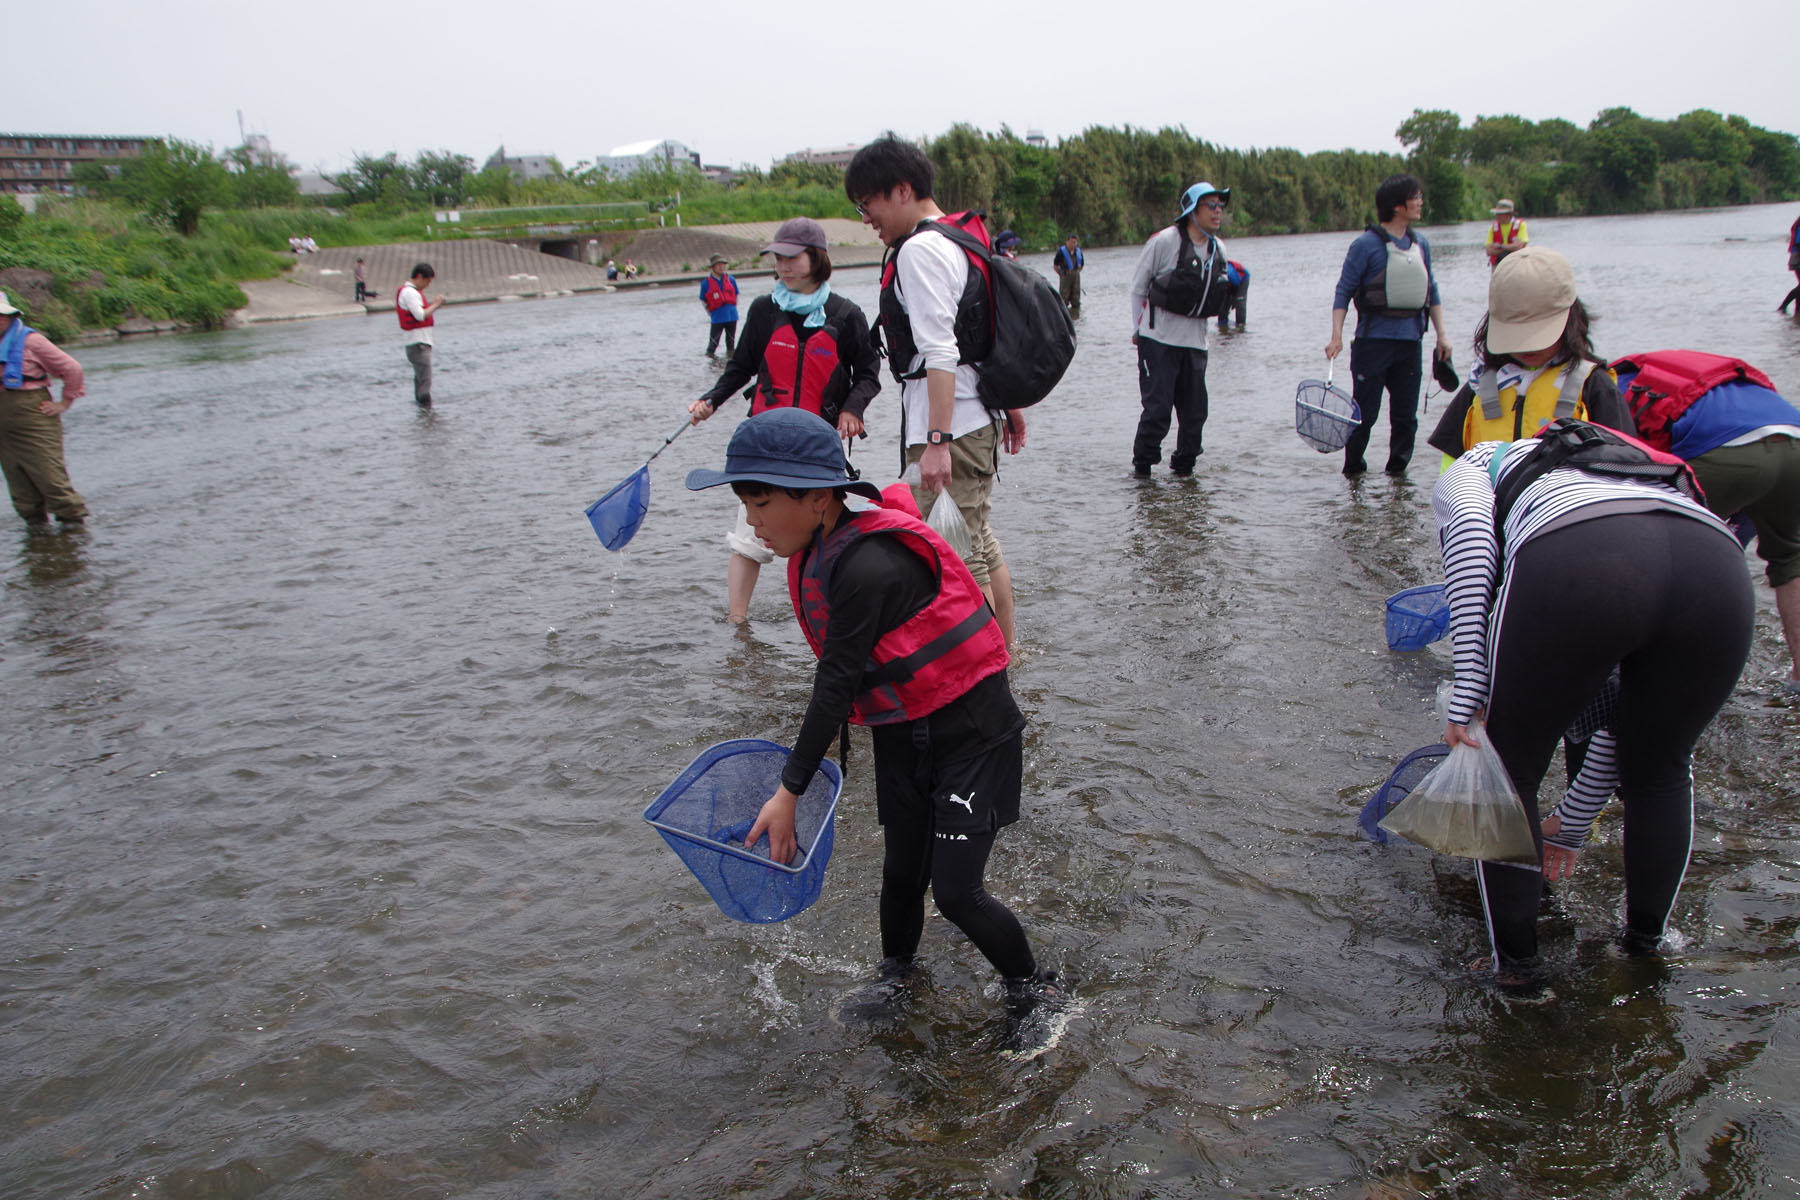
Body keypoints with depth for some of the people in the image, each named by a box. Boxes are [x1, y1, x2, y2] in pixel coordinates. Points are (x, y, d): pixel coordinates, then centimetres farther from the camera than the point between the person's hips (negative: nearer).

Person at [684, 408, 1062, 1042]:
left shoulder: (868, 568, -29)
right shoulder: (820, 553, 1)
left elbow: (838, 683, -26)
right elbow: (843, 677, 11)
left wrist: (789, 791, -19)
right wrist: (820, 759, 17)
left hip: (971, 733, -8)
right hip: (900, 734, 8)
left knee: (956, 892, -6)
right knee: (902, 871, 17)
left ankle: (1036, 992, 18)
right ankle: (895, 976, 42)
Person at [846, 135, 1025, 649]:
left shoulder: (920, 250, -15)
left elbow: (941, 355, -23)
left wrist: (937, 441, -25)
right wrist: (1011, 407, 25)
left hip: (950, 428, -11)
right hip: (978, 419, 11)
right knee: (979, 543, 21)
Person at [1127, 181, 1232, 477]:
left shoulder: (1218, 249, 8)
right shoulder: (1164, 241, -10)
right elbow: (1137, 287, -1)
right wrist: (1138, 330, 2)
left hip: (1195, 341, 6)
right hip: (1159, 339, -5)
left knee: (1195, 409, 5)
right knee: (1158, 407, -8)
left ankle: (1184, 465, 18)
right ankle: (1142, 464, 7)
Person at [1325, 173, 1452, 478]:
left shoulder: (1421, 244, 9)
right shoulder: (1366, 244, -8)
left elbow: (1432, 292, 16)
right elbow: (1343, 292, -7)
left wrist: (1441, 334, 10)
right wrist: (1336, 336, -16)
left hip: (1410, 342, 5)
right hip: (1373, 341, -5)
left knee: (1406, 415, 8)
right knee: (1364, 413, 0)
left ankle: (1398, 469, 22)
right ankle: (1353, 470, 16)